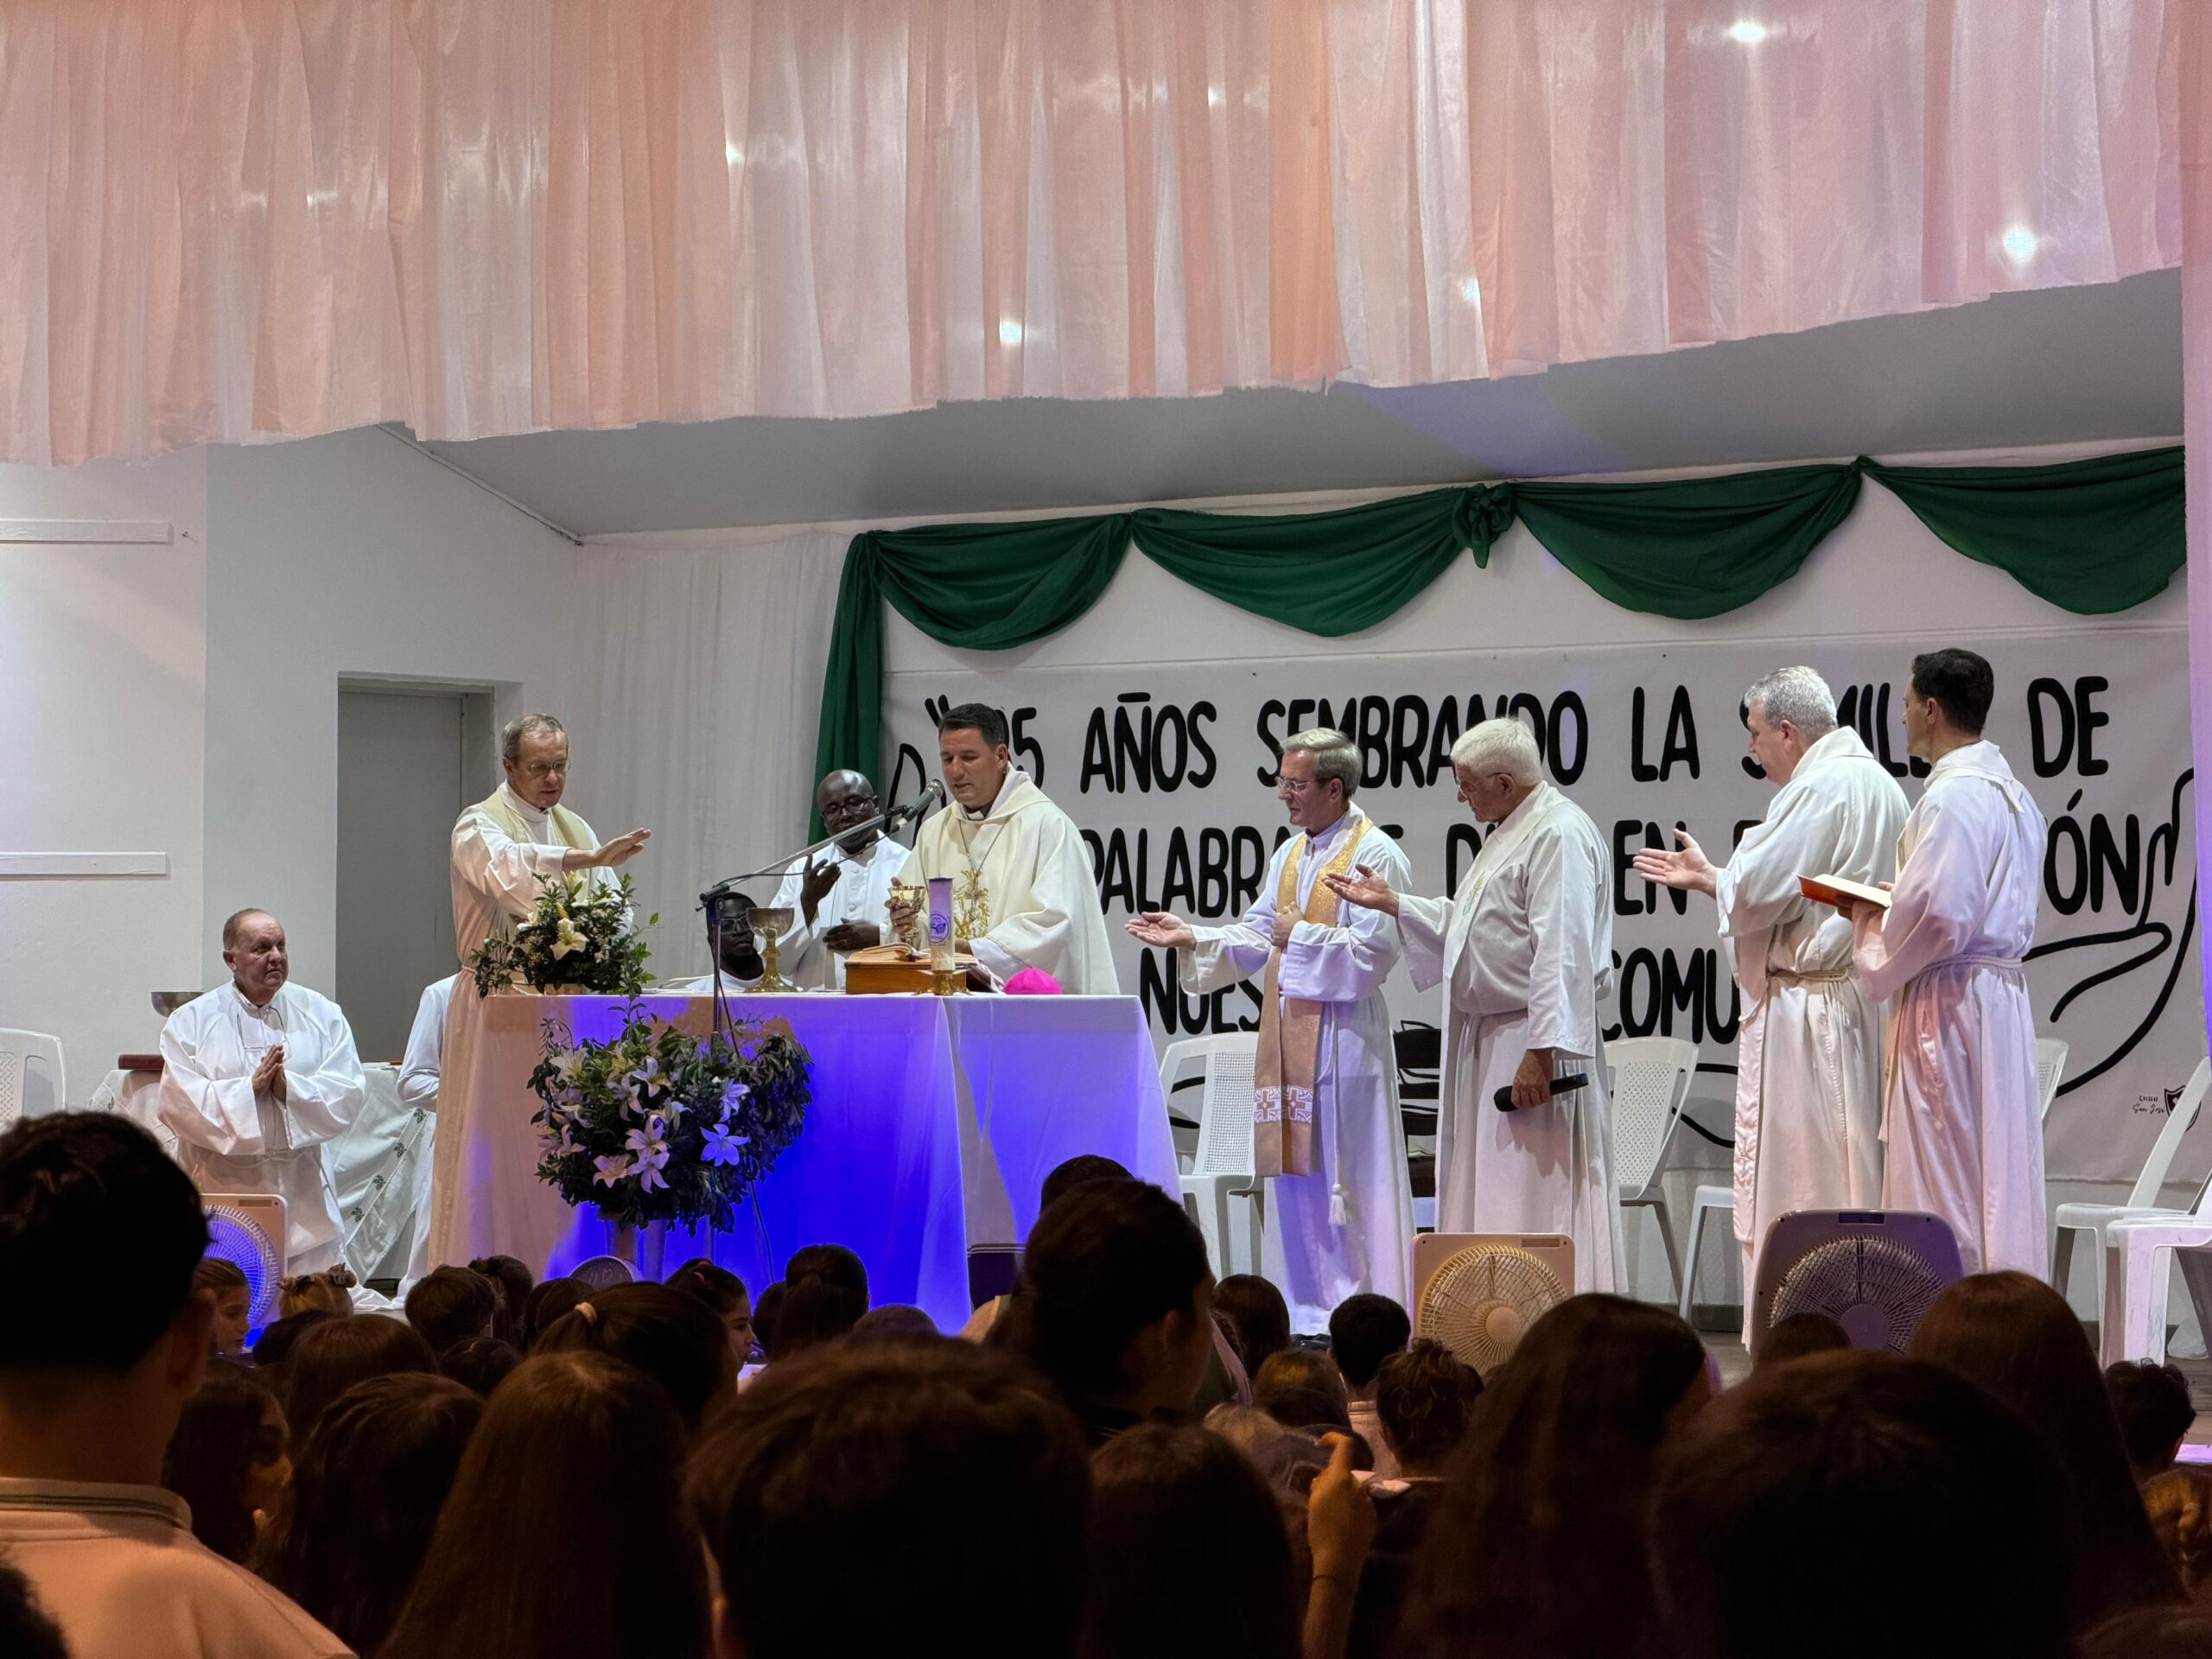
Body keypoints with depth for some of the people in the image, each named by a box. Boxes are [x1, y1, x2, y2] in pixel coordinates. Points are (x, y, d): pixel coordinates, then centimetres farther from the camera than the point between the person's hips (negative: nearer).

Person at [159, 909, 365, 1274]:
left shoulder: (321, 1014, 7)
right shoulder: (191, 1022, 2)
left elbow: (349, 1092, -2)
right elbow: (178, 1103, -8)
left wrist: (289, 1089, -18)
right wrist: (249, 1090, -17)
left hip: (300, 1190, 2)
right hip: (222, 1187, -1)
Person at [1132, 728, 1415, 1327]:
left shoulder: (1375, 856, -10)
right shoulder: (1289, 855, 15)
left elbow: (1373, 952, -16)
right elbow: (1256, 936, 15)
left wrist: (1302, 937, -14)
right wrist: (1192, 937, 3)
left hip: (1342, 1038, -8)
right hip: (1287, 1033, 8)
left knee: (1347, 1176, -6)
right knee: (1295, 1171, 10)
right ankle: (1307, 1307, 17)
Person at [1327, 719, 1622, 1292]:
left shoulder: (1559, 835, -15)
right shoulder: (1511, 832, 19)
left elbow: (1562, 954, -23)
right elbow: (1467, 928, 28)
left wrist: (1541, 1051, -27)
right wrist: (1392, 901, 23)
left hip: (1534, 1045, -11)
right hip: (1490, 1043, 11)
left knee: (1535, 1200, -9)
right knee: (1485, 1198, 12)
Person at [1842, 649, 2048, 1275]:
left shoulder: (1953, 795, -15)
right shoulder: (2012, 792, 16)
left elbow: (1937, 915, -22)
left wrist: (1867, 918, -4)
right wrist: (1891, 903, 14)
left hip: (1948, 1003, -10)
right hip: (2002, 994, 10)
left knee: (1944, 1186, -5)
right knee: (1997, 1175, 10)